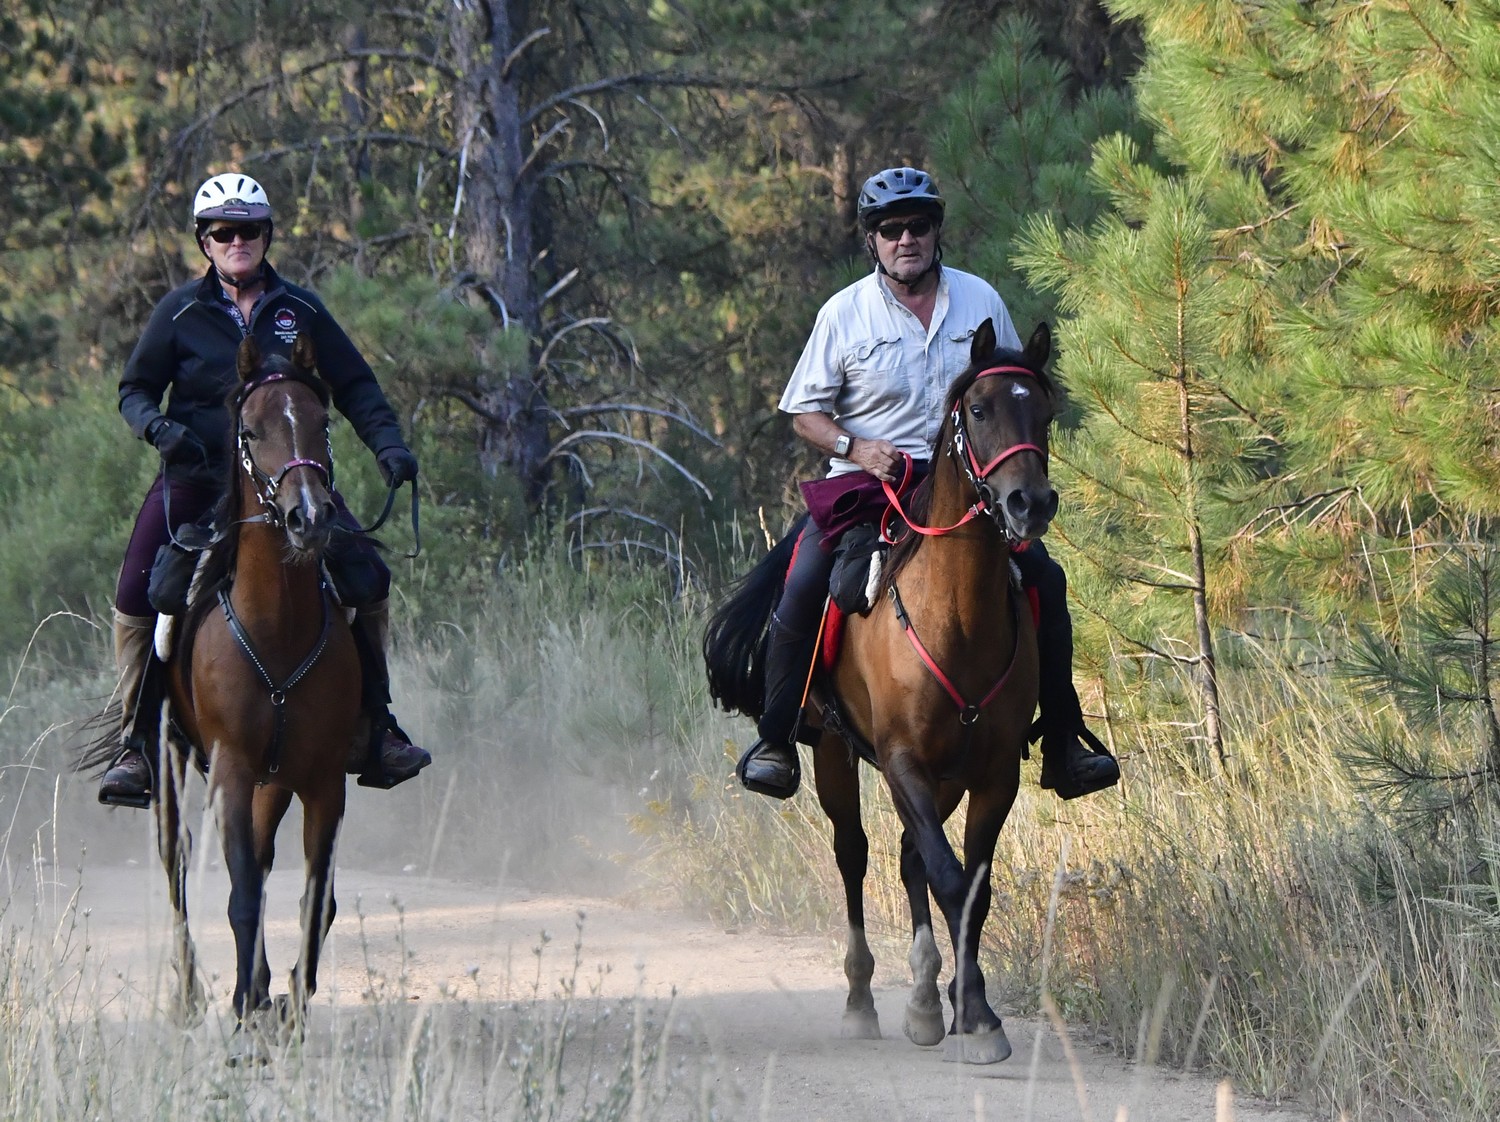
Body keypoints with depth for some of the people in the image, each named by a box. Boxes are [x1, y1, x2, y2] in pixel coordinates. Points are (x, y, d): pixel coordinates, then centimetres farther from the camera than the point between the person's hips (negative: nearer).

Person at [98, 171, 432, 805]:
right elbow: (135, 391, 4)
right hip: (197, 479, -1)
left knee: (369, 580, -10)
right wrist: (158, 427, -18)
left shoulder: (300, 311, 4)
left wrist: (387, 445, -7)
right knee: (136, 597, -17)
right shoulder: (181, 313, 0)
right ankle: (137, 742, -5)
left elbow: (355, 388, 9)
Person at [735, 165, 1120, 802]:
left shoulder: (980, 301, 5)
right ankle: (775, 742, -10)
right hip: (866, 482, -2)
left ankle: (1062, 740, 2)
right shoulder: (845, 314, -2)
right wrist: (856, 447, -17)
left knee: (1045, 579, -11)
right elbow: (805, 413, 2)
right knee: (803, 588, -23)